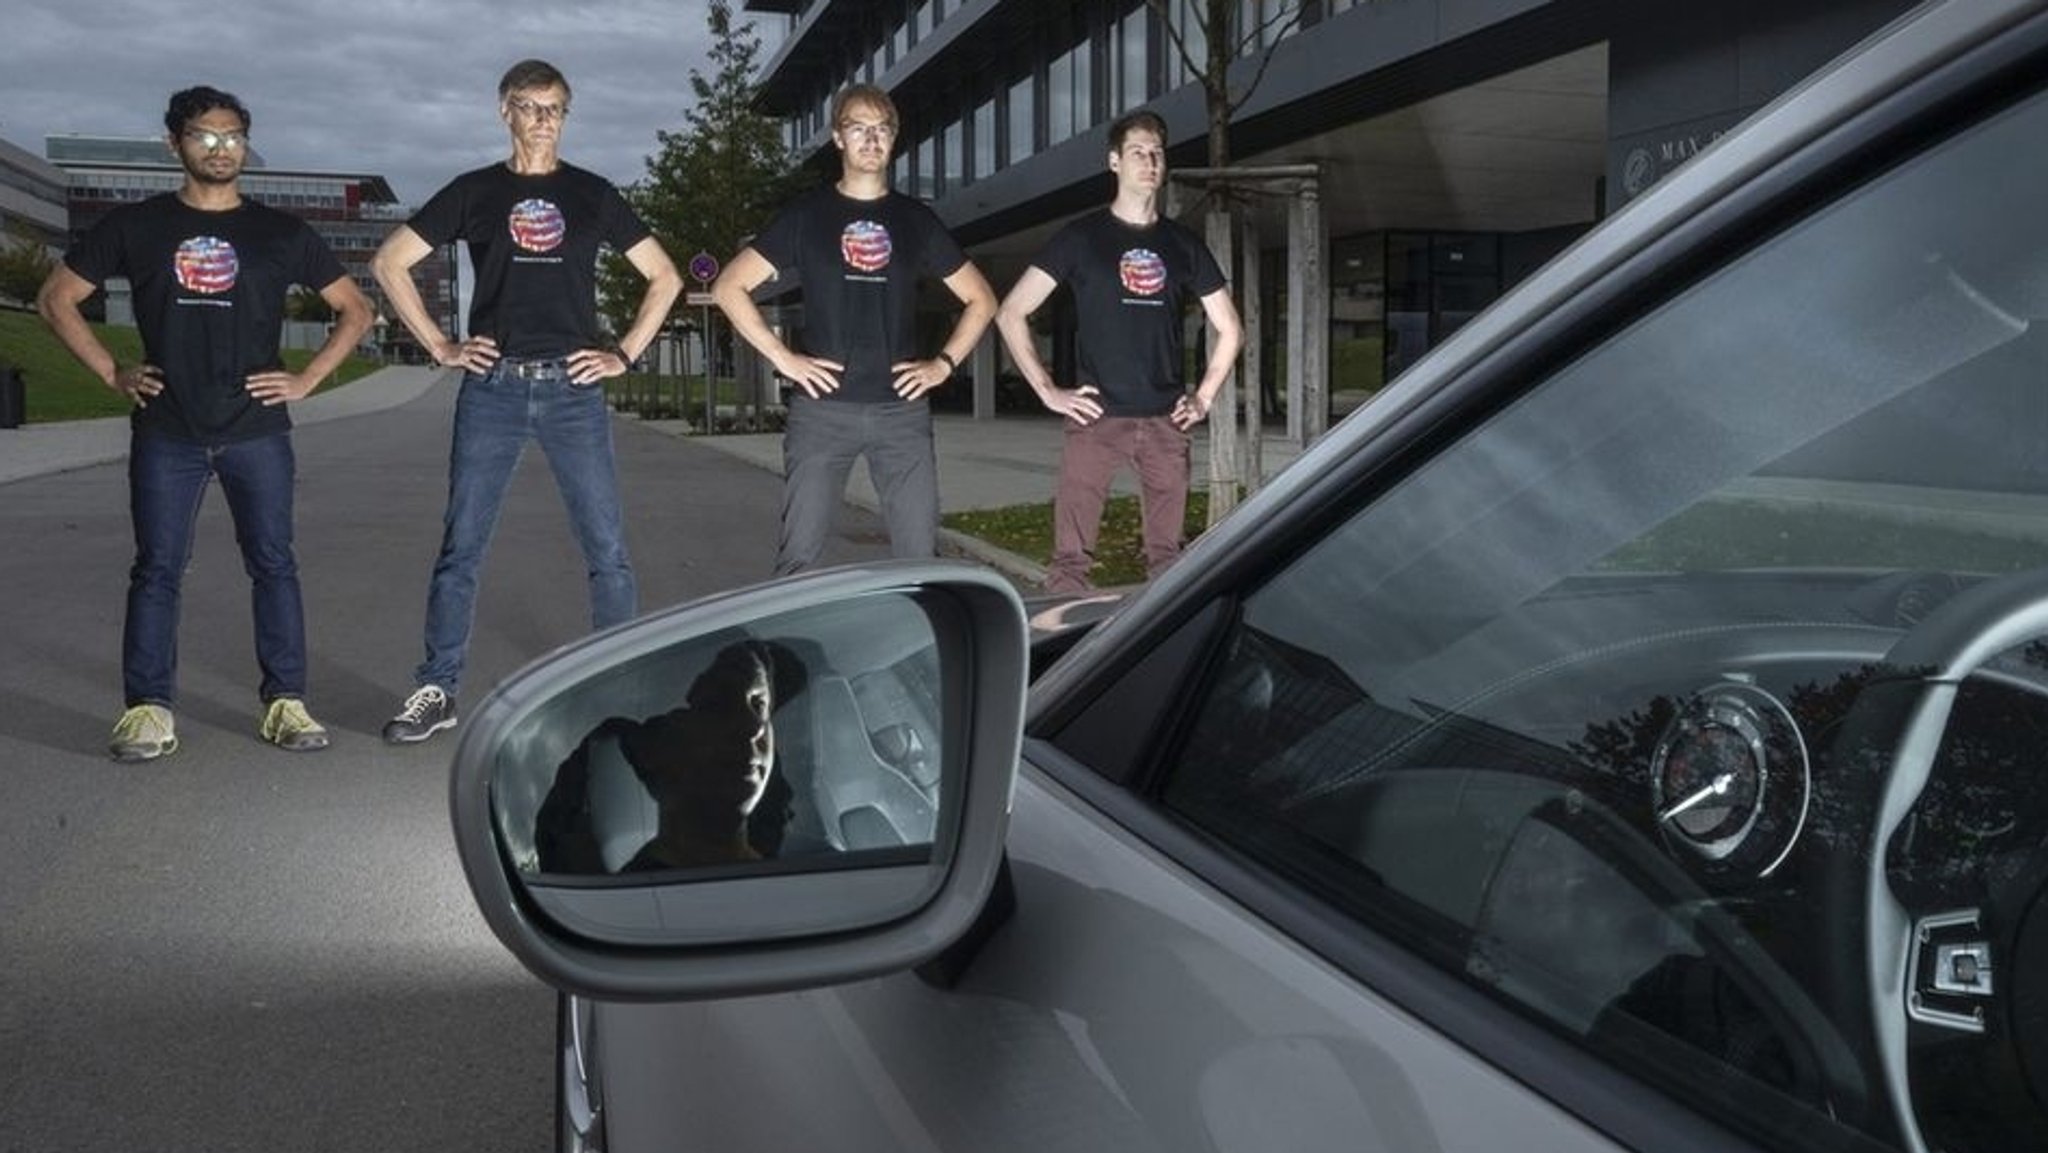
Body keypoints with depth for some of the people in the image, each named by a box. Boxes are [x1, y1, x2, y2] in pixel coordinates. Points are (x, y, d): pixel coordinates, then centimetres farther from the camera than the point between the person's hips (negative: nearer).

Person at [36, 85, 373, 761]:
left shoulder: (279, 233, 7)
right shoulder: (136, 226, 7)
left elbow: (355, 310, 11)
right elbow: (56, 299, 12)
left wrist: (307, 379, 1)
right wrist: (112, 373, 2)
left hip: (257, 431, 0)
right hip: (165, 433, 0)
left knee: (273, 564, 0)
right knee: (157, 569, 0)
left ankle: (285, 703, 6)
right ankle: (149, 710, 5)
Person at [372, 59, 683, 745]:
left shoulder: (592, 194, 11)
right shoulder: (475, 192, 9)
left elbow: (664, 277, 13)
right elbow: (389, 263, 11)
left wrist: (625, 354, 4)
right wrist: (439, 346, 3)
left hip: (573, 388, 0)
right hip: (492, 388, 0)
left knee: (607, 547, -2)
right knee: (461, 545, 1)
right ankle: (436, 689, 10)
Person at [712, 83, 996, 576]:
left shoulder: (916, 220, 13)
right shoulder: (806, 214, 7)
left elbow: (980, 299, 19)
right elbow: (729, 287, 5)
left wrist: (944, 363, 6)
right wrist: (782, 358, -4)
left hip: (902, 407, 2)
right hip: (822, 406, -2)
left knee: (920, 555, 0)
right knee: (799, 555, -3)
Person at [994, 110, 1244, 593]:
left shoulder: (1183, 244, 13)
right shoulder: (1081, 237, 4)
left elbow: (1229, 329, 21)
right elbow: (1011, 314, 2)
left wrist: (1204, 397, 10)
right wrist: (1048, 391, -4)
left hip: (1166, 422, 3)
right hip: (1097, 417, -3)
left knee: (1167, 560, 5)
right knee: (1070, 560, -8)